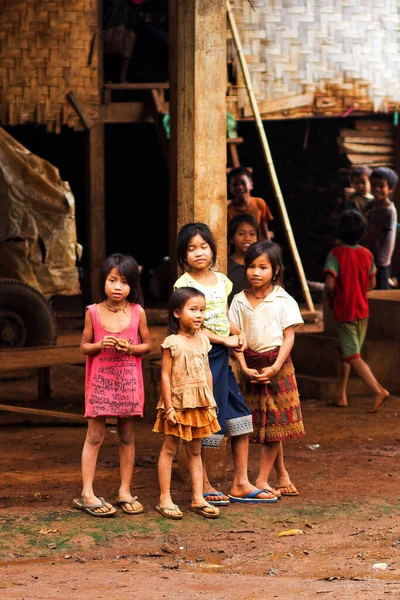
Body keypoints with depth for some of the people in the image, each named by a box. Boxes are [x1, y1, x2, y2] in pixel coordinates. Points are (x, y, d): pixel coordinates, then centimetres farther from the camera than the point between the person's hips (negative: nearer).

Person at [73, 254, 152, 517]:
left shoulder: (138, 312, -1)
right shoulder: (93, 312, -3)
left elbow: (148, 345, 6)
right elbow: (84, 346, 4)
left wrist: (131, 348, -13)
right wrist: (100, 345, -16)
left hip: (128, 380, 1)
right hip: (100, 379, -1)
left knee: (127, 436, 8)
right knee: (95, 436, -1)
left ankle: (125, 491, 16)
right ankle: (87, 493, 1)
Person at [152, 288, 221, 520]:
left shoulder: (203, 340, 6)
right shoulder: (172, 343, -12)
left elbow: (207, 372, 13)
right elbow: (165, 375, -12)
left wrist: (210, 402, 11)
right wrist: (169, 407, -15)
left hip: (200, 404, 6)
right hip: (178, 403, -6)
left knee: (195, 451, 11)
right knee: (169, 449, 3)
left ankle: (198, 498, 14)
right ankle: (165, 499, 7)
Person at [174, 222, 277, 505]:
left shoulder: (221, 280, 12)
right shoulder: (184, 284, -9)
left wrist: (238, 333, 0)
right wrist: (224, 339, -15)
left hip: (221, 355, 7)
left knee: (240, 416, 6)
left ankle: (241, 484, 15)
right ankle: (205, 486, 9)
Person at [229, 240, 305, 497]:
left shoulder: (283, 300, -5)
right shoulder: (240, 301, 3)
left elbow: (289, 336, -7)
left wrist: (275, 367, -17)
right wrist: (245, 368, -10)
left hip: (276, 365, -3)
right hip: (251, 365, 3)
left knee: (274, 421, -2)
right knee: (262, 422, 7)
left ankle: (262, 480, 2)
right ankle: (282, 474, 18)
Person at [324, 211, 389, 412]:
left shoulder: (336, 254, -17)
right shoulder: (367, 254, 0)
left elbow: (329, 284, -25)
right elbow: (372, 284, 6)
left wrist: (330, 298, -5)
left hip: (344, 311, -6)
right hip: (362, 311, 6)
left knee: (352, 356, -4)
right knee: (345, 352, 18)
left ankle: (378, 390, -17)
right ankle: (341, 396, 20)